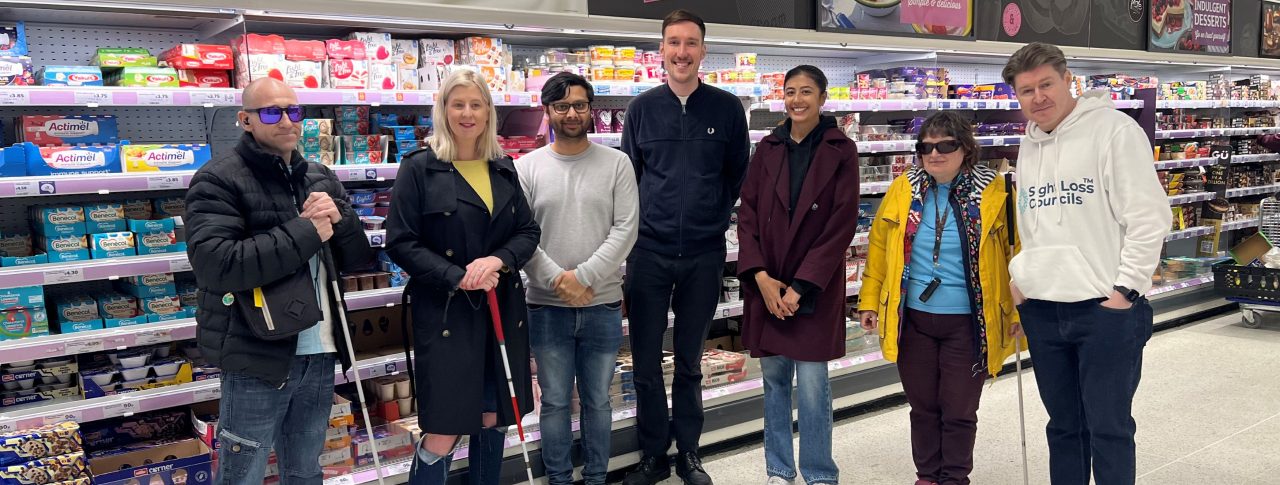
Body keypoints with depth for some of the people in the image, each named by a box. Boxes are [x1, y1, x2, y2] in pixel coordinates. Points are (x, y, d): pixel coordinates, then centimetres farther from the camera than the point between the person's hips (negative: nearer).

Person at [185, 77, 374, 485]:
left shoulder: (322, 179, 11)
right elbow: (214, 263, -23)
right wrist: (306, 233, -20)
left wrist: (339, 219, -11)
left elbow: (360, 257, 10)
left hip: (320, 354, 6)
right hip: (258, 359, -5)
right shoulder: (217, 181, -8)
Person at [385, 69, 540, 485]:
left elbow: (528, 232, 8)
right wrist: (458, 278, -18)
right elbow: (400, 243, -9)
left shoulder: (503, 169, 10)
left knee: (493, 420, 14)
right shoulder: (419, 168, -5)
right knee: (443, 431, -4)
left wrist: (498, 260, -12)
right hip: (445, 312, -5)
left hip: (502, 308, 5)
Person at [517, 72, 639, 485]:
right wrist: (557, 278, -15)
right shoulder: (527, 167, 2)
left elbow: (626, 229, -7)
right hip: (546, 307, 0)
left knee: (597, 401, 13)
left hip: (603, 306, 0)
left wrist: (584, 276, -15)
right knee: (555, 402, 10)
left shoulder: (617, 163, 0)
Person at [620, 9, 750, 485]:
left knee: (690, 360, 12)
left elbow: (738, 176, 7)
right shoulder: (642, 108, 2)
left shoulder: (727, 108, 0)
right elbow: (627, 175, 9)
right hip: (649, 251, 1)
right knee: (646, 360, 5)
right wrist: (635, 227, 3)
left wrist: (717, 219, 2)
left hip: (704, 254, 0)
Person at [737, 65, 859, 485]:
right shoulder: (767, 149, 8)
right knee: (774, 379, 10)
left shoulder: (841, 150, -2)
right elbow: (747, 214, 5)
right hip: (767, 284, 3)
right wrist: (761, 276, -7)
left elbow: (841, 224, -7)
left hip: (815, 286, -3)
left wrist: (801, 286, -12)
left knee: (812, 384, -2)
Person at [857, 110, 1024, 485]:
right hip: (913, 320, 3)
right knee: (923, 406, 14)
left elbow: (1017, 254, -4)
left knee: (959, 411, 8)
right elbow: (879, 248, 9)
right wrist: (869, 301, 9)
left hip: (967, 323, -2)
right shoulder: (903, 190, 2)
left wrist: (1018, 312, -8)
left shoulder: (994, 193, -7)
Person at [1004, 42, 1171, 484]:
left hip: (1104, 308, -6)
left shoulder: (1113, 129, -8)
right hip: (1040, 311, 6)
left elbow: (1149, 217, -12)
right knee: (1064, 426, 15)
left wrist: (1126, 289, -14)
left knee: (1109, 428, 2)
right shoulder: (1029, 146, 14)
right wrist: (1020, 280, 11)